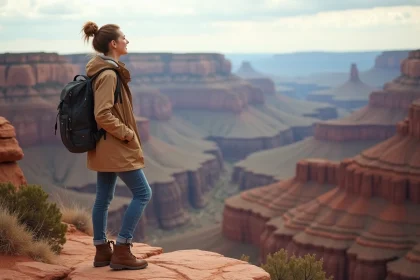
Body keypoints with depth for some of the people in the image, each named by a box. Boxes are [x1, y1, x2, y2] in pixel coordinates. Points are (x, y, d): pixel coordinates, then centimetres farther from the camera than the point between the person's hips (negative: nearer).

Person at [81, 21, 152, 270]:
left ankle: (103, 250, 22)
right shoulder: (108, 74, -20)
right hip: (115, 147, -10)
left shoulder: (105, 71, 11)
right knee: (143, 193, -3)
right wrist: (128, 134, -16)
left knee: (104, 197, 13)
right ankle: (122, 251, 0)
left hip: (106, 147, 10)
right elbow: (103, 115, -26)